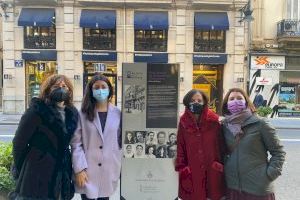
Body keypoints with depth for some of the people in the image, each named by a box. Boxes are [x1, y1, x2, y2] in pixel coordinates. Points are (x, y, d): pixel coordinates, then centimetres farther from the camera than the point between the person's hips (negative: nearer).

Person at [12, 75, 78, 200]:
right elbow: (19, 142, -8)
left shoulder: (72, 114, 6)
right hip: (36, 177, -5)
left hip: (62, 175, 6)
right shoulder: (36, 111, -11)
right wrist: (21, 170, 0)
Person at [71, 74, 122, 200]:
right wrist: (79, 169, -11)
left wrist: (122, 167, 5)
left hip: (109, 170, 2)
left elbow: (122, 142, 8)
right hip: (88, 170, -1)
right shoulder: (83, 114, -1)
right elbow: (76, 144, -4)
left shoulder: (118, 114, 3)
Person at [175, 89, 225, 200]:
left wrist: (220, 165, -4)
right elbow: (180, 146, 3)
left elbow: (220, 145, 1)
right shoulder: (184, 122, 0)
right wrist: (182, 168, -2)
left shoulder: (213, 121, -2)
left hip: (212, 170, 0)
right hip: (192, 171, 0)